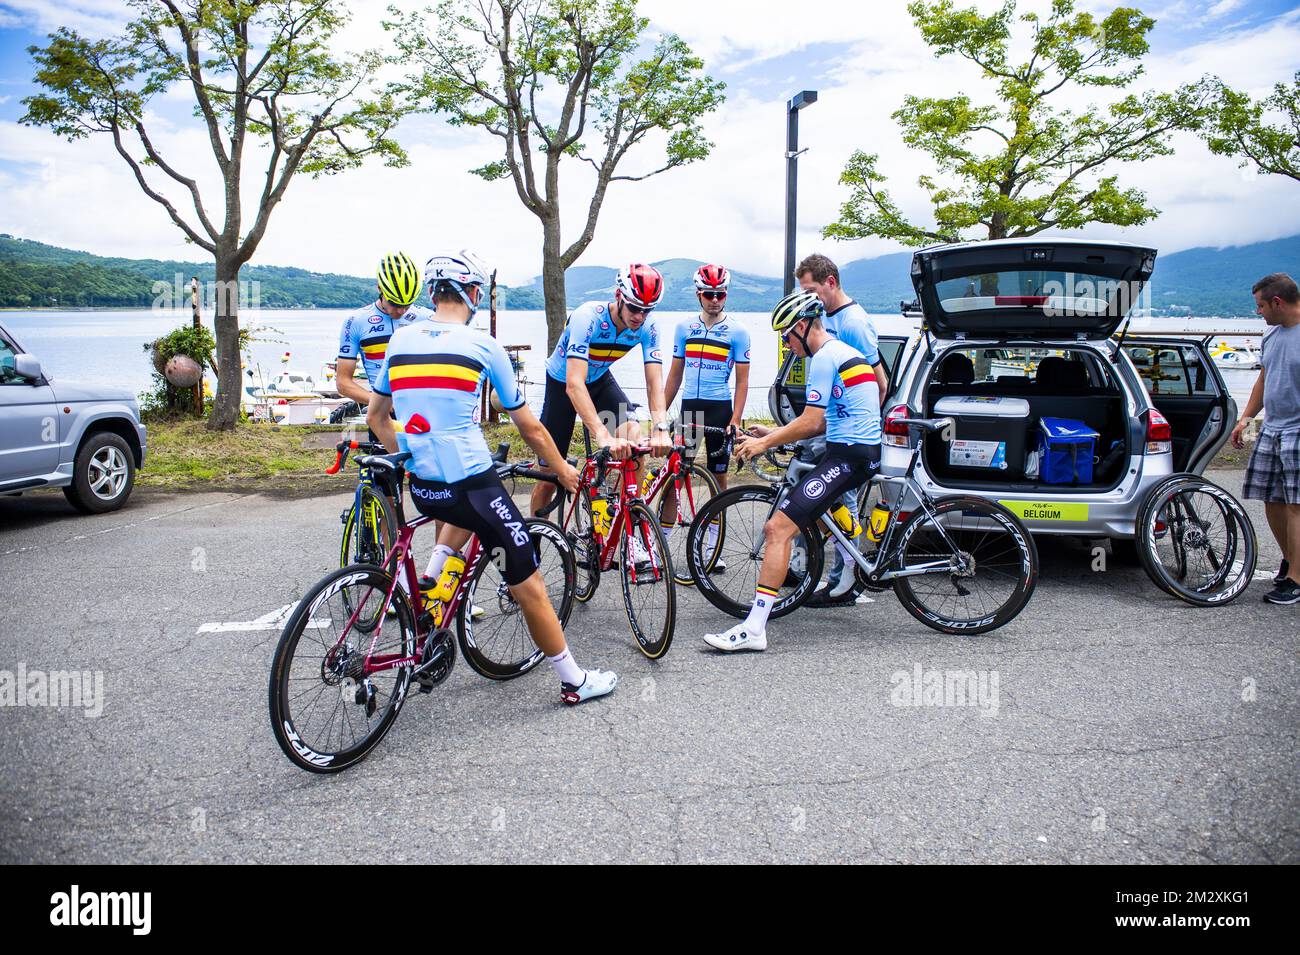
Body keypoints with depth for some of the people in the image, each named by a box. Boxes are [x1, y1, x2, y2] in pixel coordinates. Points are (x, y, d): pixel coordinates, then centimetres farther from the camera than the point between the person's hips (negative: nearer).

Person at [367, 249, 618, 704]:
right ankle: (574, 681, 13)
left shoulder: (400, 339, 7)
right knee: (529, 584, 5)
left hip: (421, 488, 6)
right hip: (471, 486, -5)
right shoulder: (483, 345, -6)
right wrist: (563, 469, 15)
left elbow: (376, 417, 16)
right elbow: (529, 428, 1)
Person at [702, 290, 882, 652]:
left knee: (777, 528, -17)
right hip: (867, 449, 11)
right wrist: (773, 433, 20)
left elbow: (810, 423, -15)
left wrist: (764, 443, -4)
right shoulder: (846, 352, 20)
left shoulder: (824, 357, -11)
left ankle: (753, 628, -22)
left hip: (848, 455, -11)